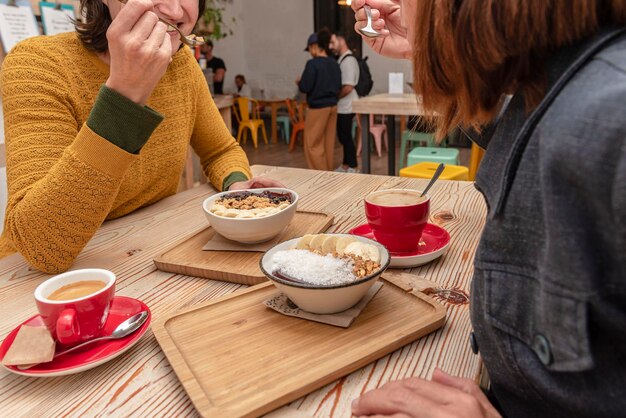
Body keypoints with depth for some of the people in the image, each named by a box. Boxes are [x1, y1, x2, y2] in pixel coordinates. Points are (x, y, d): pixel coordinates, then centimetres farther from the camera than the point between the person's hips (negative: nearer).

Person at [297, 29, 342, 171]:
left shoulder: (313, 64, -15)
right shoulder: (334, 64, 5)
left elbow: (305, 87, -16)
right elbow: (338, 86, 11)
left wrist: (299, 82, 4)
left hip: (318, 107, -7)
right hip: (332, 106, 7)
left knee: (313, 144, 3)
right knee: (329, 143, 13)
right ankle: (329, 173, 21)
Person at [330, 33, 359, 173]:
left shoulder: (348, 60, -16)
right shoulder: (342, 59, 14)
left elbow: (348, 88, -23)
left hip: (345, 107, -9)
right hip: (342, 107, 9)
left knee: (346, 137, -2)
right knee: (343, 137, 14)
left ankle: (353, 168, 8)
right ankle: (345, 166, 23)